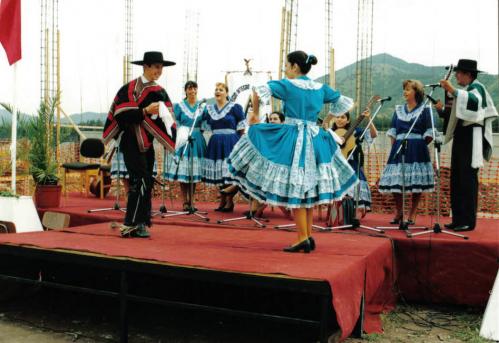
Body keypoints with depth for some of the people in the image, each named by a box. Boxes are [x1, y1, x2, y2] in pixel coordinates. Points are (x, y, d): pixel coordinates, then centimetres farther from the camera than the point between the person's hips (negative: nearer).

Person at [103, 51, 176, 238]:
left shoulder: (160, 92, 11)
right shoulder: (130, 89, -8)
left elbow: (166, 117, 14)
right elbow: (121, 115, -16)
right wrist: (145, 111, -22)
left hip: (147, 144, 7)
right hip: (132, 143, -7)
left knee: (146, 184, 7)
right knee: (140, 181, -14)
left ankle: (140, 224, 16)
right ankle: (130, 225, -9)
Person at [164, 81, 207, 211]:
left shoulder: (201, 106, 10)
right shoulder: (179, 106, 4)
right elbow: (175, 124, 1)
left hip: (197, 140, 2)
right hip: (182, 140, -2)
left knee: (194, 171, 4)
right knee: (182, 170, -4)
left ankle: (191, 200, 14)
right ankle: (185, 201, 4)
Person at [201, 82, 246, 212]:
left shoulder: (235, 107, -1)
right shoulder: (209, 109, 13)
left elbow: (241, 128, -2)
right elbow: (205, 127, 18)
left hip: (231, 143, -5)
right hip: (215, 143, 5)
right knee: (218, 172, 6)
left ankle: (229, 201, -1)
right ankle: (223, 200, 16)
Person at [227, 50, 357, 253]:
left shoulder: (287, 85, -4)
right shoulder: (321, 89, 11)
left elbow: (258, 91, -16)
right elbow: (345, 103, 22)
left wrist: (255, 113, -1)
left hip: (292, 139, -6)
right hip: (315, 141, 6)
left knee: (294, 189, -2)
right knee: (308, 188, 13)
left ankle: (303, 238, -4)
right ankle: (308, 236, 17)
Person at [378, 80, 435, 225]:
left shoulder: (424, 110, 3)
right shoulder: (398, 109, 15)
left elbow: (429, 133, 0)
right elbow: (392, 131, 14)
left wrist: (420, 145, -5)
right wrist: (395, 147, 4)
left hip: (417, 151, -4)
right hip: (399, 148, 4)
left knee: (417, 182, -3)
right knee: (395, 181, 0)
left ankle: (412, 215, 8)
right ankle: (399, 212, 18)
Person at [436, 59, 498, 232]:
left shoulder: (477, 87, -5)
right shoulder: (463, 91, 19)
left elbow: (474, 101, -28)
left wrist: (453, 91, -30)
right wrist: (442, 110, 5)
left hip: (471, 139, -9)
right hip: (460, 138, 9)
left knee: (468, 179, -8)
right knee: (456, 179, 8)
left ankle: (468, 221, -4)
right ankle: (458, 219, 13)